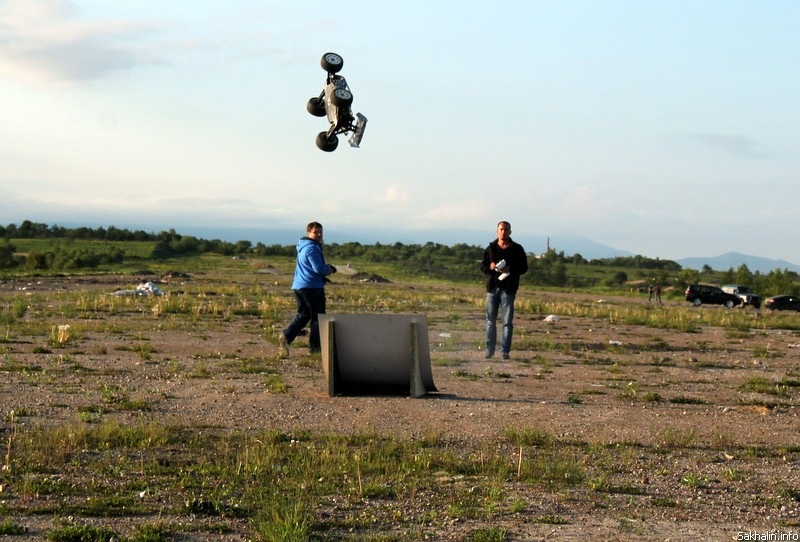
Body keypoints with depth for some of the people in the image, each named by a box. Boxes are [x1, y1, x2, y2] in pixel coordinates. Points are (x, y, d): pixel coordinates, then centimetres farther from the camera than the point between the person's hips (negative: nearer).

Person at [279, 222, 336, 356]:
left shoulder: (303, 248, 18)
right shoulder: (312, 248, -14)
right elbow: (319, 268, -23)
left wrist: (324, 273, 14)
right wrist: (330, 269, -3)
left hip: (298, 286, 9)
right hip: (312, 287, -9)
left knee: (303, 314, 14)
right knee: (317, 317, 1)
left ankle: (287, 335, -6)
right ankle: (315, 346, 3)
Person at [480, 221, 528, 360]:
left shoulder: (517, 249, 3)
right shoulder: (491, 248, 9)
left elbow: (524, 268, 3)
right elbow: (482, 266, 13)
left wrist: (511, 270, -15)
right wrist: (490, 267, -10)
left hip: (508, 289, -2)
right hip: (492, 287, 2)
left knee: (507, 322, -3)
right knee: (490, 321, 5)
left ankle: (505, 351, -1)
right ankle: (489, 349, 12)